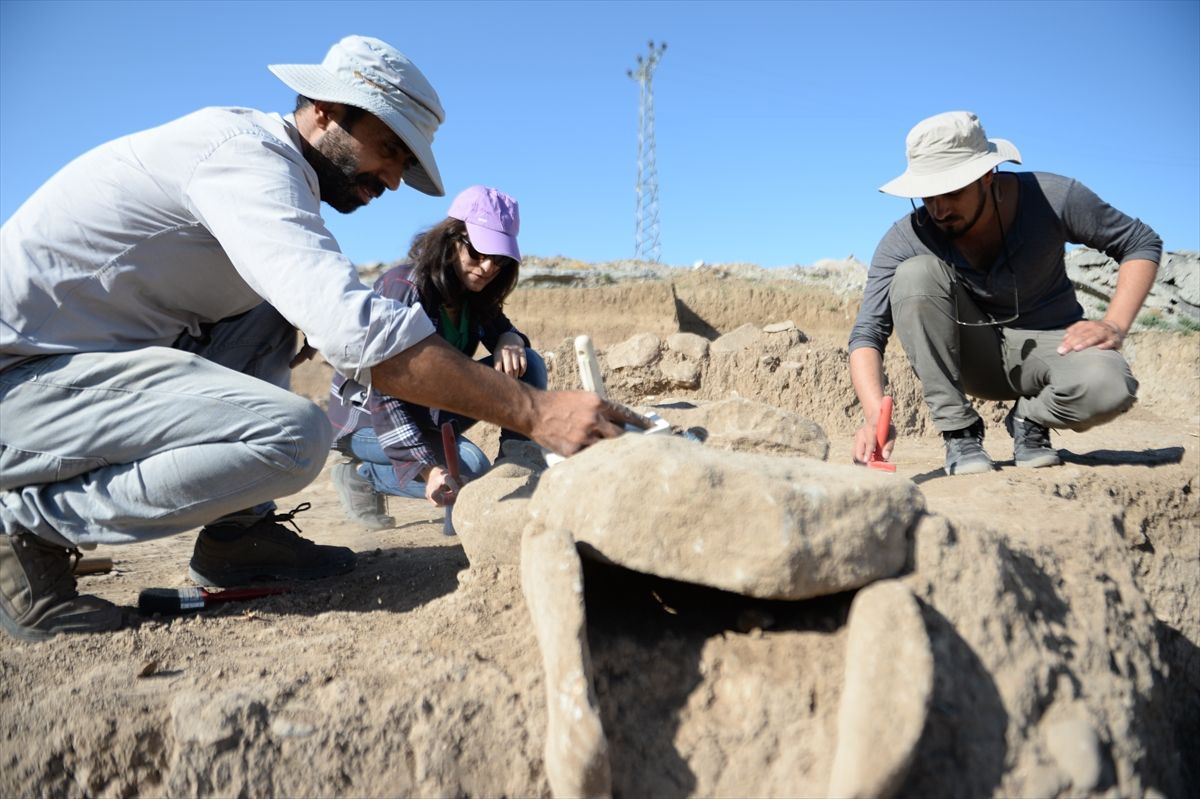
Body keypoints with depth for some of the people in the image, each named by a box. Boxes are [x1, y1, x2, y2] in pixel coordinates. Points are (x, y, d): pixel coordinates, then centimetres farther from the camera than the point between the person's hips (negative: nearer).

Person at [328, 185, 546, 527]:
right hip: (368, 418, -6)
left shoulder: (475, 295, -5)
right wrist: (427, 469, -43)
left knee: (527, 362, -10)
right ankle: (361, 474, -8)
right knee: (471, 467, -31)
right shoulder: (403, 288, -27)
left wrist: (510, 341, -21)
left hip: (430, 412, 7)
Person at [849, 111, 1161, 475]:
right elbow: (867, 332, -26)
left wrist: (1115, 325, -19)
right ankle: (958, 430, -20)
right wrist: (876, 414, -44)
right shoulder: (907, 239, -20)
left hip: (1049, 343, 0)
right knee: (915, 272, -29)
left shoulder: (1051, 198, -18)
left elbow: (1142, 243, -4)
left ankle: (1029, 418, 0)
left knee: (1107, 389, -37)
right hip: (972, 358, 1)